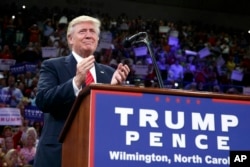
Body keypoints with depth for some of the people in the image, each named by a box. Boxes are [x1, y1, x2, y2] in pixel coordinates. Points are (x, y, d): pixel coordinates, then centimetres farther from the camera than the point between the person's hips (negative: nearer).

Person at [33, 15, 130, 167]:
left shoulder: (109, 72, 12)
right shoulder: (52, 66, 3)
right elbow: (42, 101, -12)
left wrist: (115, 86, -11)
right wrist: (76, 81, -23)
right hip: (58, 152, -3)